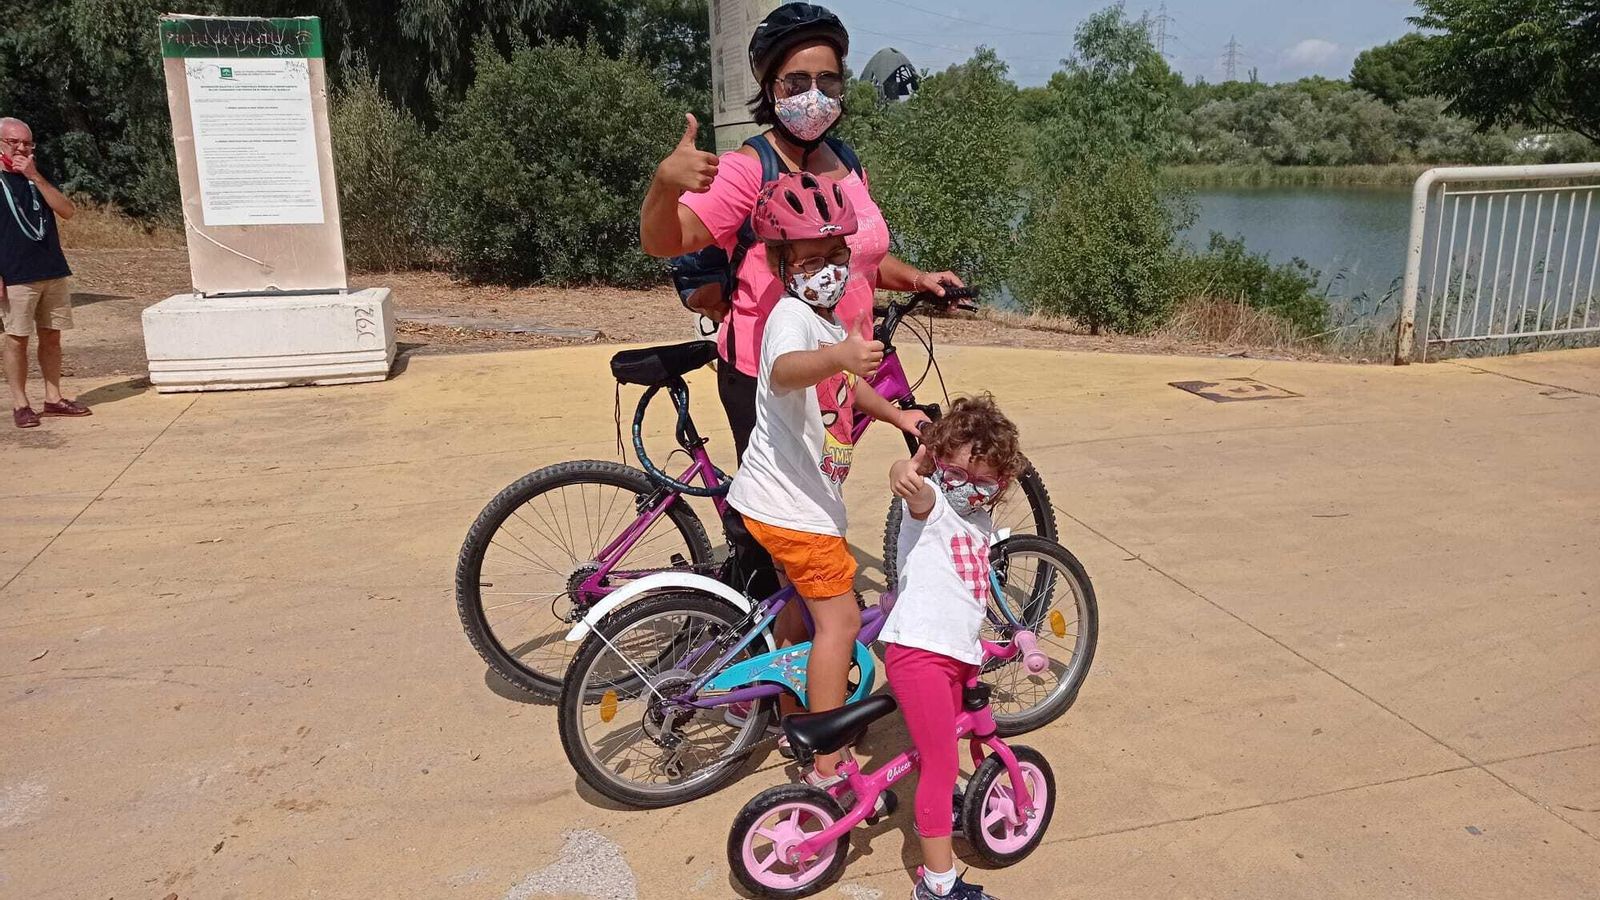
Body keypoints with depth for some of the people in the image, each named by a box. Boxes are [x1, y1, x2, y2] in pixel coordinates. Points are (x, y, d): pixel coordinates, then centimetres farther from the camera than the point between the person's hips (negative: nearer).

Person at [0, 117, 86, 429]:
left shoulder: (37, 176, 13)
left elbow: (67, 211, 0)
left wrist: (35, 177, -10)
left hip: (53, 271, 5)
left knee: (51, 336, 8)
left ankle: (53, 398, 16)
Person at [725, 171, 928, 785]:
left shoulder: (829, 321, 12)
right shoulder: (792, 317, -20)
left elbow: (848, 387, 32)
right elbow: (784, 371, -44)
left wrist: (896, 413, 23)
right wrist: (839, 355, -61)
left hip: (804, 496, 10)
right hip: (790, 503, -10)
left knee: (804, 605, 22)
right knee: (841, 619, -7)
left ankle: (792, 718, 40)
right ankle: (827, 766, -1)